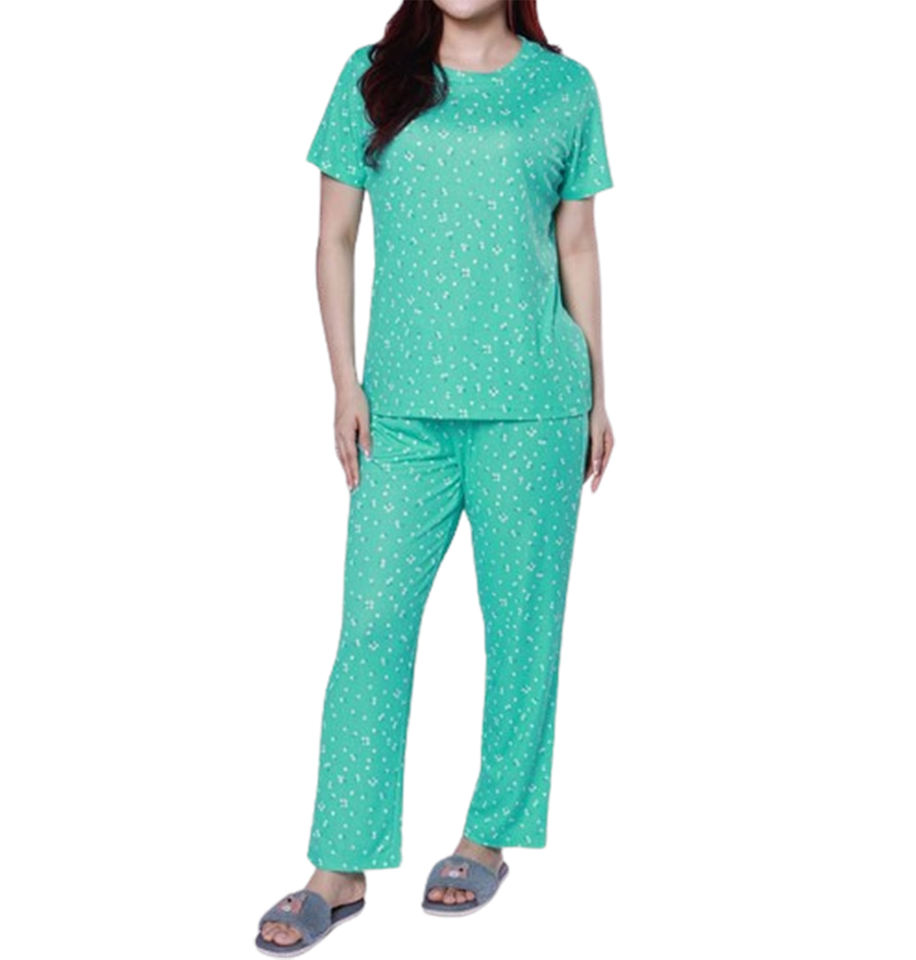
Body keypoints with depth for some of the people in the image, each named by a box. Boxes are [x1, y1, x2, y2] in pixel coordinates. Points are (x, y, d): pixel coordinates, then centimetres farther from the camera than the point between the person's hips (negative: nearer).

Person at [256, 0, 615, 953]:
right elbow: (335, 238, 8)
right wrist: (345, 383, 1)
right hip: (404, 408, 1)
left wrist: (598, 394, 10)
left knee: (520, 622, 5)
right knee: (371, 622, -1)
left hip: (532, 406, 0)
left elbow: (577, 248, 11)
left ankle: (489, 838, 22)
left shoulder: (564, 87, 6)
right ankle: (341, 869, 8)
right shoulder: (372, 79, 7)